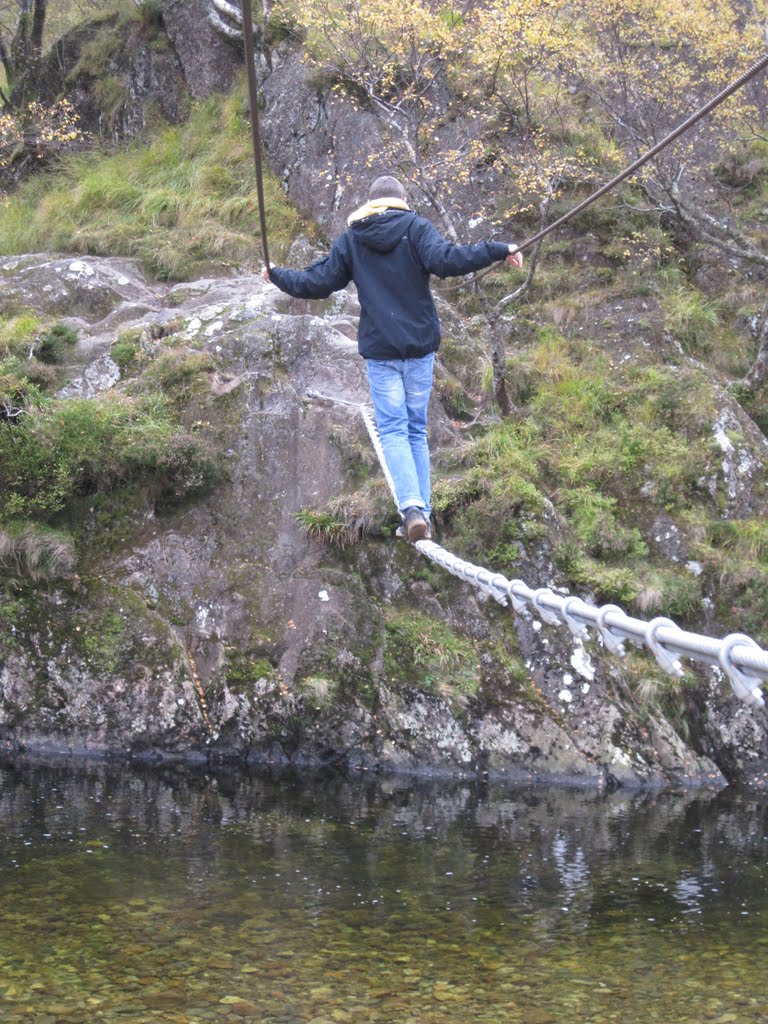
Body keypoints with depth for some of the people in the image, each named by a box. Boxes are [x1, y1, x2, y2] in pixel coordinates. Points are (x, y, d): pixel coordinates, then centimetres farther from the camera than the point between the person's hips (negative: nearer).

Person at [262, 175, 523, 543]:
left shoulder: (350, 239, 5)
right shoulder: (417, 227, -2)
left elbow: (318, 283, 5)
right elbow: (444, 260, -19)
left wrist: (277, 276, 22)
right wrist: (499, 250, -15)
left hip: (379, 350, 0)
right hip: (420, 347, 0)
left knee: (393, 431, -2)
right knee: (417, 432, 11)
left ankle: (412, 507, -22)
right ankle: (421, 511, 7)